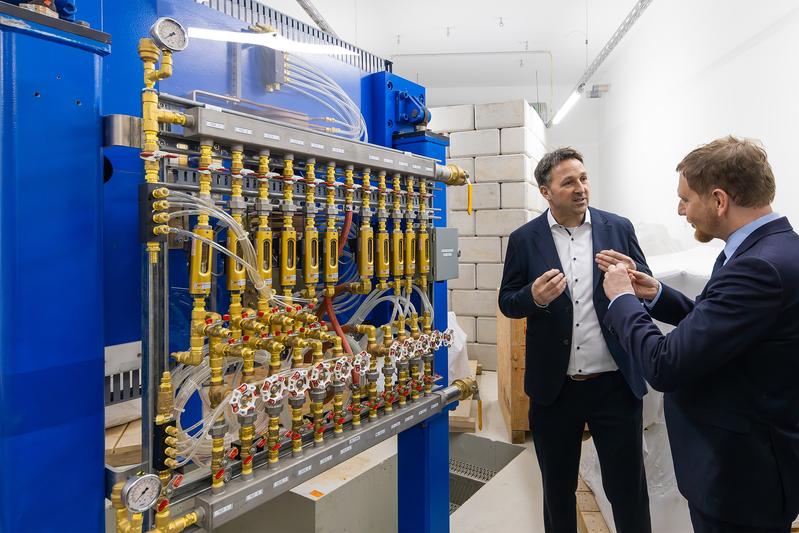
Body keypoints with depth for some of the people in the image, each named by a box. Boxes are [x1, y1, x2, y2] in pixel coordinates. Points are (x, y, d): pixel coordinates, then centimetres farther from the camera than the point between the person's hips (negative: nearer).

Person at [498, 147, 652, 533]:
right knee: (557, 487, 18)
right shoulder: (524, 239, -2)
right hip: (554, 387, 0)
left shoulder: (618, 228, 1)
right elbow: (507, 302, 2)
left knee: (628, 487, 13)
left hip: (615, 383, 0)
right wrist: (534, 297, -20)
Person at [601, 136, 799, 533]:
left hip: (739, 472, -9)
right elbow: (709, 324, 10)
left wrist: (622, 299, -15)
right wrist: (655, 294, -2)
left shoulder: (761, 267, -29)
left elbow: (664, 366, -30)